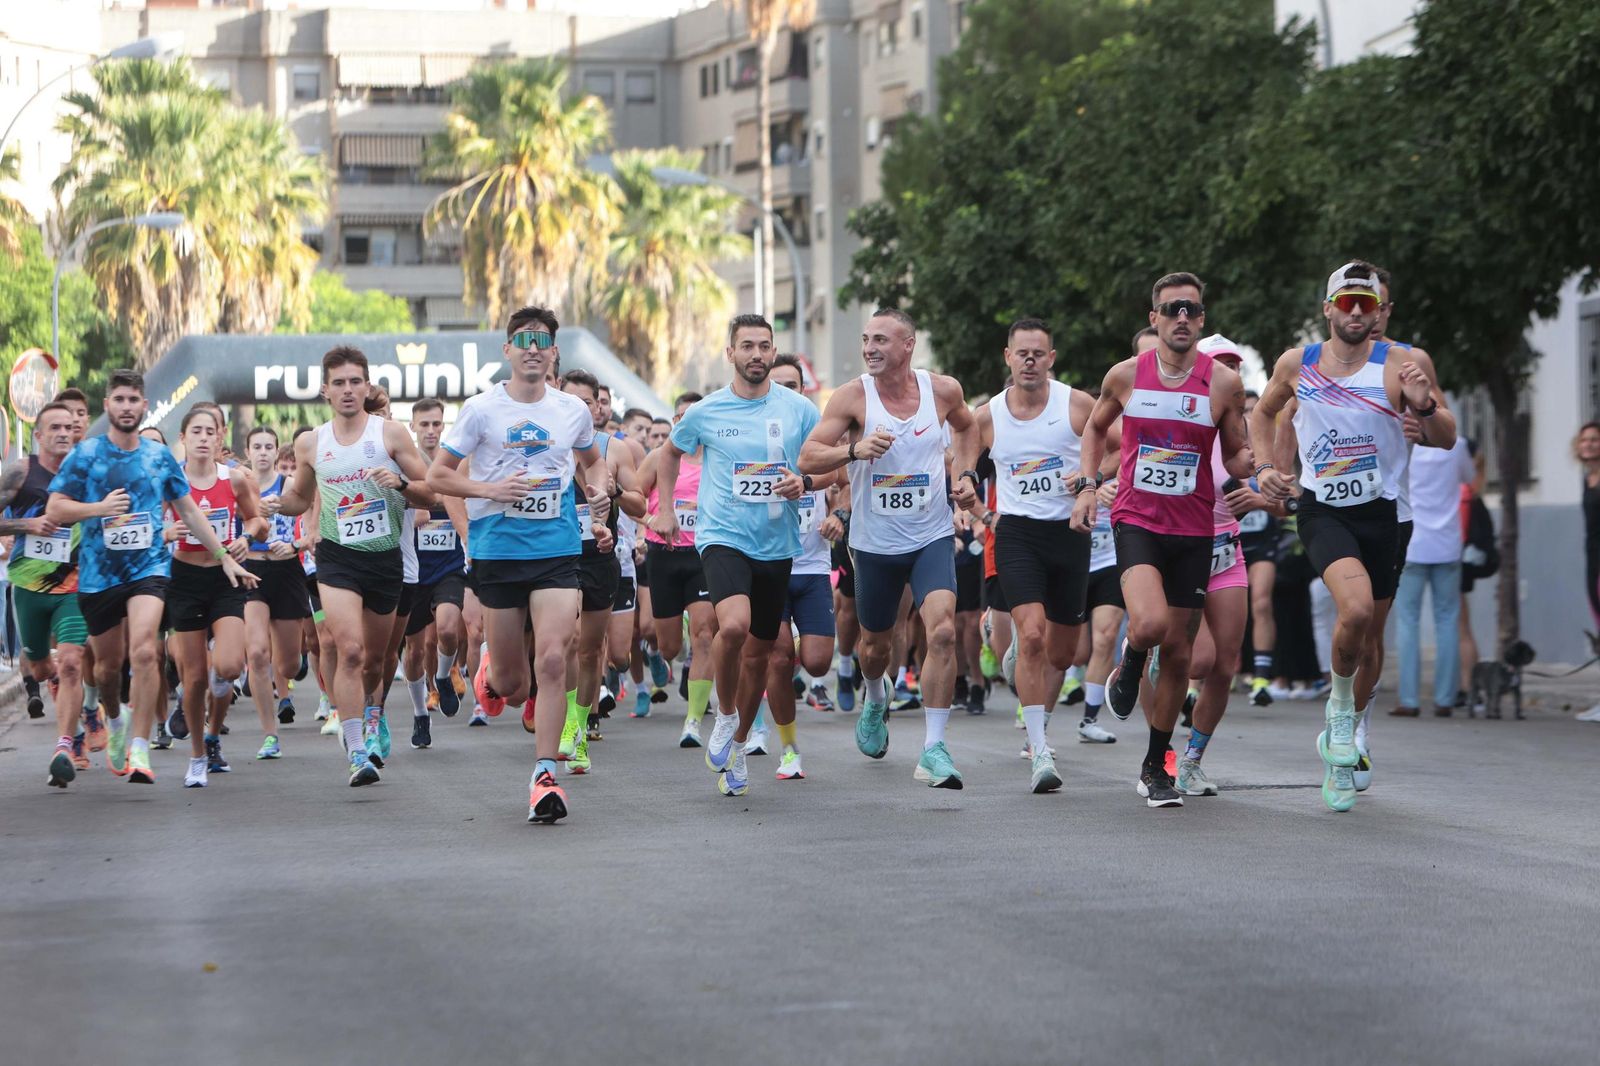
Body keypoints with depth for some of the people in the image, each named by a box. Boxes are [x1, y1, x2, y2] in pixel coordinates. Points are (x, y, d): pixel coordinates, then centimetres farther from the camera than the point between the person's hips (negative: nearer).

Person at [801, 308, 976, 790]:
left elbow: (965, 426, 21)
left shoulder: (943, 389, -4)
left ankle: (933, 749, -17)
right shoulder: (852, 396, -10)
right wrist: (855, 449, -30)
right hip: (875, 542, 0)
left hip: (932, 537, 0)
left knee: (942, 631, -21)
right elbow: (808, 459, -14)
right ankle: (875, 700, 51)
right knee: (875, 646, 15)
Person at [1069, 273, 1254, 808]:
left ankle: (1156, 768, 21)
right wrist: (1087, 484, 6)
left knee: (1178, 654, 6)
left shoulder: (1224, 382, -2)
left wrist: (1251, 463, -16)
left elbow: (1235, 456, 8)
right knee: (1150, 624, -27)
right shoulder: (1126, 375, 0)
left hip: (1193, 530, 1)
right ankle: (1129, 664, 11)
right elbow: (1096, 427, 19)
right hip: (1136, 519, -1)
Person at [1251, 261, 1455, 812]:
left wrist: (1425, 406, -21)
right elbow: (1264, 414, 21)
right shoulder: (1296, 364, 1)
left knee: (1368, 638, 10)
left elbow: (1447, 440, -1)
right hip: (1321, 511, -1)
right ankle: (1340, 706, -3)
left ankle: (1341, 750, 29)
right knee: (1356, 608, -28)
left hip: (1379, 513, 1)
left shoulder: (1403, 363, -5)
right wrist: (1264, 466, 7)